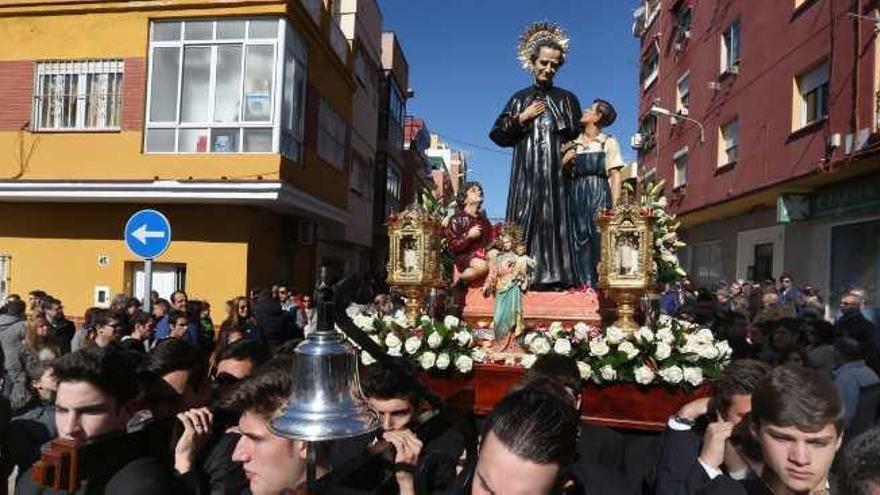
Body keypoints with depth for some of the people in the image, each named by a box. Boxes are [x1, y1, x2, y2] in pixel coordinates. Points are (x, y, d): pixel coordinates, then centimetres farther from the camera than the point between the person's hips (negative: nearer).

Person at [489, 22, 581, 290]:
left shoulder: (567, 99, 13)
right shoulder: (520, 98, 15)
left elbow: (578, 138, 11)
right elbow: (497, 134, 9)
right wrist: (522, 118, -1)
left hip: (554, 172, 0)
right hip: (525, 172, 1)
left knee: (553, 220, -7)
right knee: (523, 222, -7)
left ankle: (553, 276, -7)